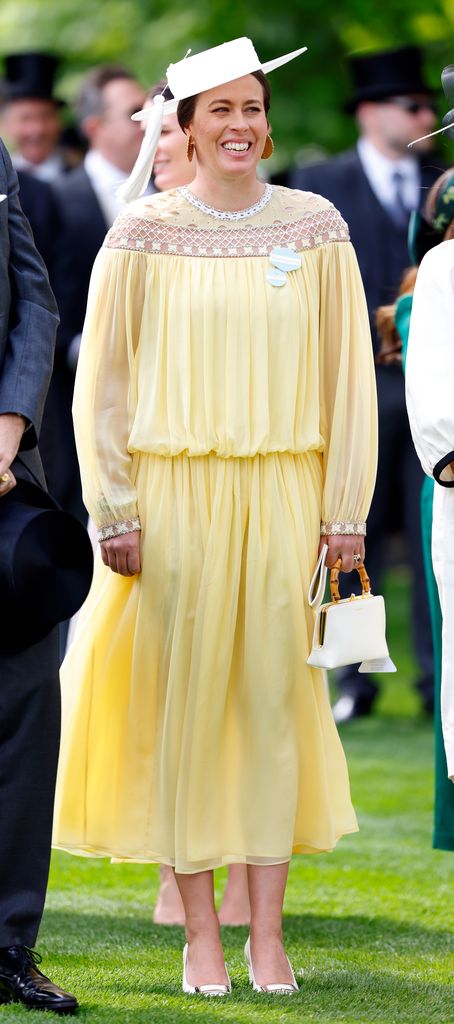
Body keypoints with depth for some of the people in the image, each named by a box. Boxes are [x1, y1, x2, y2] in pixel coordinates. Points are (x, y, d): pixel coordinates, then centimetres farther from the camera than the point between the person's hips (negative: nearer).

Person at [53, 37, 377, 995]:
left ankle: (267, 932, 7)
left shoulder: (318, 229, 4)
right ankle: (201, 932, 7)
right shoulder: (143, 234, 0)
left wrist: (345, 510, 2)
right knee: (184, 703, 1)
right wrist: (115, 512, -5)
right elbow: (103, 377, 1)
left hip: (281, 497, 1)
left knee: (276, 700, 1)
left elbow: (347, 376, 6)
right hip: (175, 493, -1)